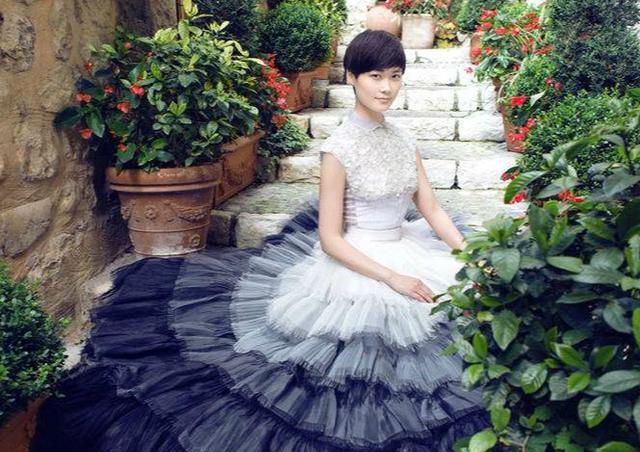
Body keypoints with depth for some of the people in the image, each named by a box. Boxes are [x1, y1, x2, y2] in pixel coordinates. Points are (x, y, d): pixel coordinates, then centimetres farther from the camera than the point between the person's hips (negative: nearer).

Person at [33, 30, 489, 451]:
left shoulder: (404, 139, 4)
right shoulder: (339, 148, -15)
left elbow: (433, 210, 8)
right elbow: (329, 239, -15)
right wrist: (392, 278, -21)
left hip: (408, 251, 7)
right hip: (356, 266, -7)